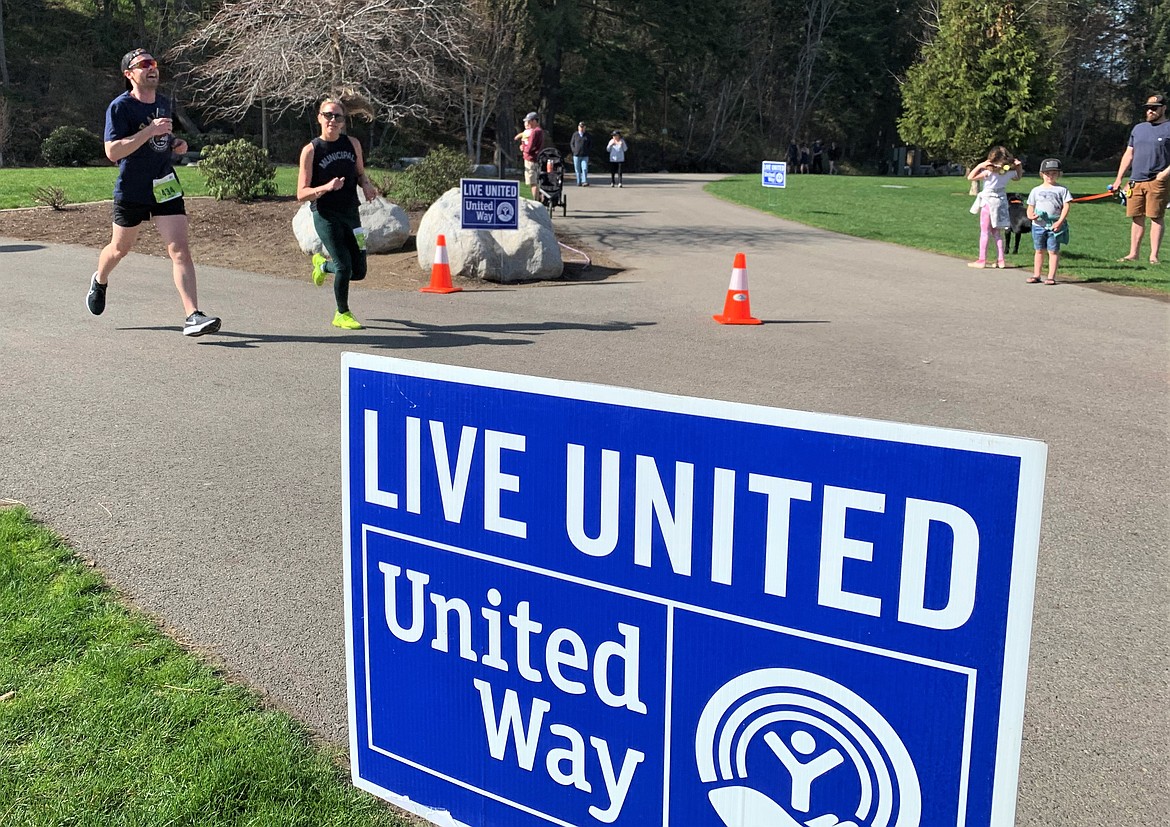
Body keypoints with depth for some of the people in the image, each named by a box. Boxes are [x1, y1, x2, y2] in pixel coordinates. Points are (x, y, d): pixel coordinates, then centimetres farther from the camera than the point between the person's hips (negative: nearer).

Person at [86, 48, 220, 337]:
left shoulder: (165, 103, 8)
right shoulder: (119, 107, -12)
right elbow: (113, 152, -22)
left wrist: (175, 144, 4)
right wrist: (149, 131, -27)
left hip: (165, 187, 3)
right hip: (131, 191, -3)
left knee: (180, 249, -12)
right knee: (120, 248, 17)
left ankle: (193, 316, -18)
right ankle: (99, 281, 50)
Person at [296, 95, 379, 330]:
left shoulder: (352, 144, 3)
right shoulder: (311, 150, -8)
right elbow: (301, 194, -9)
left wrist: (367, 185, -3)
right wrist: (326, 187, -27)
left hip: (351, 213, 5)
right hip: (325, 216, -5)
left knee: (358, 272, 6)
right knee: (344, 267, -12)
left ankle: (322, 264, 39)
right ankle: (342, 315, 13)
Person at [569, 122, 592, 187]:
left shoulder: (588, 135, 5)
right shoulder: (575, 134, 5)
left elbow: (591, 144, 14)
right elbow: (571, 143, 13)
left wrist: (587, 150, 1)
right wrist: (574, 150, -1)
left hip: (585, 156, -1)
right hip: (576, 155, 1)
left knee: (585, 169, -13)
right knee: (577, 170, 3)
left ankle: (584, 182, -15)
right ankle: (579, 182, 10)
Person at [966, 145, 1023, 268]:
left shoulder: (989, 172, -18)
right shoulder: (1009, 172, -1)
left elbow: (970, 177, -19)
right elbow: (1018, 177, 22)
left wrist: (980, 166, -19)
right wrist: (1019, 166, 14)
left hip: (988, 202, -6)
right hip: (1001, 202, 6)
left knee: (984, 232, 1)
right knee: (997, 233, 14)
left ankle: (982, 260, 2)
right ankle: (1001, 260, 14)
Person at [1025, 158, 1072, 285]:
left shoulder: (1062, 190, 2)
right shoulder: (1036, 190, 11)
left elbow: (1066, 206, -3)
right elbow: (1030, 207, 13)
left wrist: (1060, 222, -14)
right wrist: (1030, 215, -10)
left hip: (1055, 226, -3)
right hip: (1038, 225, 3)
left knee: (1053, 251, -2)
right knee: (1039, 250, 9)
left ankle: (1051, 276, -1)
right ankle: (1036, 275, 15)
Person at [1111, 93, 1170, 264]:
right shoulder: (1138, 128, 17)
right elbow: (1128, 155, 19)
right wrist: (1118, 178, 13)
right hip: (1136, 181, 5)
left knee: (1156, 218, -3)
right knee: (1136, 219, 8)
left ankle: (1154, 256, -1)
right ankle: (1133, 254, 14)